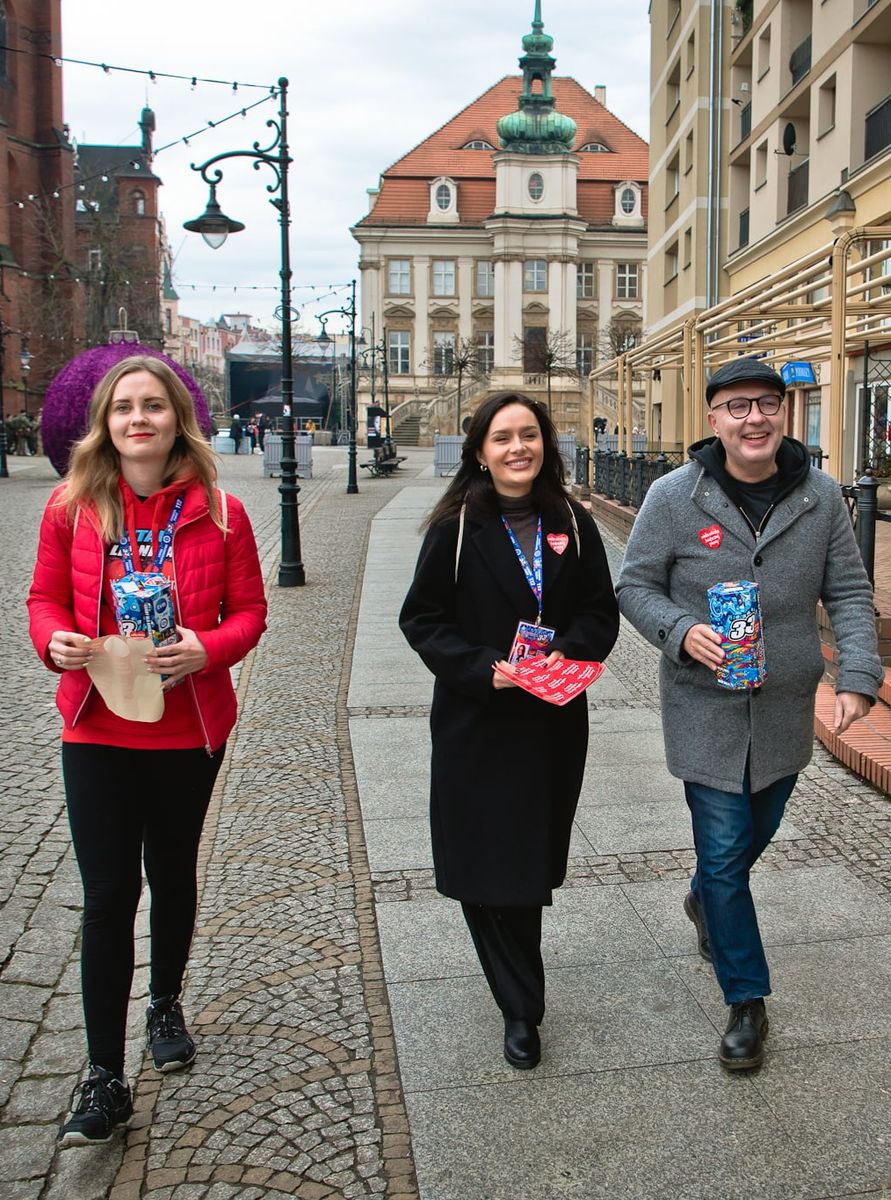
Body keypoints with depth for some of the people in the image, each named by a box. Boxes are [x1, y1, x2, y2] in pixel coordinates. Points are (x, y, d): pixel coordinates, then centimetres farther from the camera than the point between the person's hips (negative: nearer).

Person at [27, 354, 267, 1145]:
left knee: (173, 875, 19)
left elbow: (249, 610, -2)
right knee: (108, 894, 0)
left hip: (189, 729, 1)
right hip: (97, 731, 0)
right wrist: (56, 642, -17)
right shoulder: (72, 507, -3)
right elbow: (46, 598, 5)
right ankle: (105, 1079, 12)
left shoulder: (218, 512, -5)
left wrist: (205, 649, -21)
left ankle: (166, 1003, 45)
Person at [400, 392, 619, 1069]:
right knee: (486, 869, 0)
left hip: (555, 725, 3)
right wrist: (484, 667, -19)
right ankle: (521, 1008, 17)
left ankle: (518, 990, 38)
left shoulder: (572, 525, 3)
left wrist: (565, 653, -15)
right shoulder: (457, 527, -5)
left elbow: (601, 613, 5)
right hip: (475, 724, -2)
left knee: (534, 864, 13)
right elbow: (423, 619, -4)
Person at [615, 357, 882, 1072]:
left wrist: (859, 677, -11)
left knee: (757, 833, 23)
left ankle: (705, 902, 55)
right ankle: (747, 1000, 19)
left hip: (786, 711, 4)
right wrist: (682, 631, -22)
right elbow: (634, 585, -4)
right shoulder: (674, 496, -11)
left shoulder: (820, 497, -4)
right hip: (706, 711, -3)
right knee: (725, 854, 1)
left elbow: (849, 592, 2)